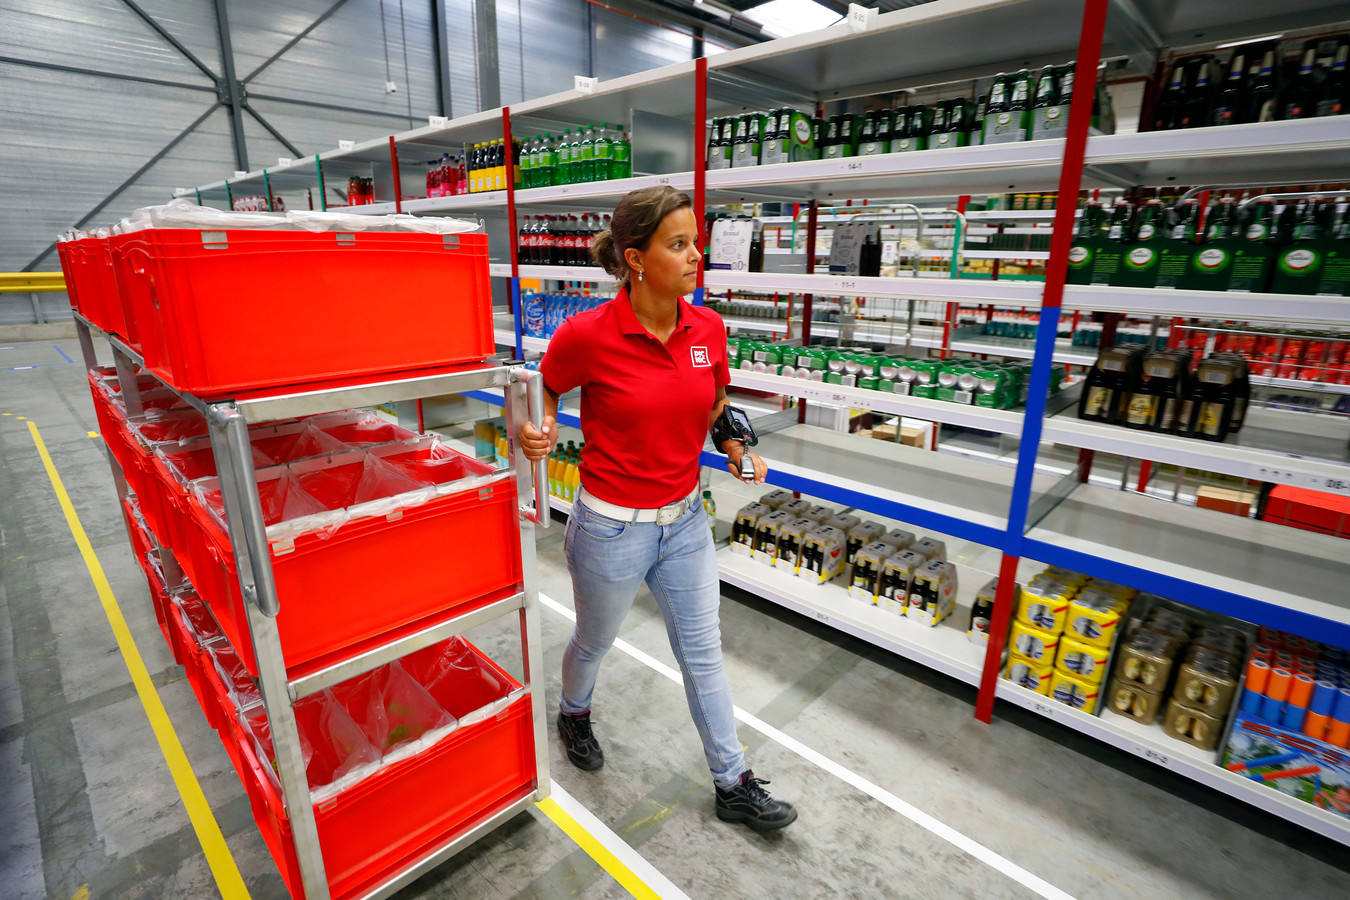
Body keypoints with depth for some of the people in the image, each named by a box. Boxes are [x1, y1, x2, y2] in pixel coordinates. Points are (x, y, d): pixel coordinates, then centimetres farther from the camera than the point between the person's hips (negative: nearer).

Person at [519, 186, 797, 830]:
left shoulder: (709, 328, -5)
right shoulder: (588, 334, -19)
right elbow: (544, 390, 0)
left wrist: (737, 450, -6)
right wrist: (541, 431, -19)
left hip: (685, 519, 4)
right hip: (612, 528, -4)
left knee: (703, 652, 16)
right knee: (595, 642, 22)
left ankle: (732, 785, 36)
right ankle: (574, 713, 57)